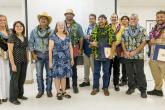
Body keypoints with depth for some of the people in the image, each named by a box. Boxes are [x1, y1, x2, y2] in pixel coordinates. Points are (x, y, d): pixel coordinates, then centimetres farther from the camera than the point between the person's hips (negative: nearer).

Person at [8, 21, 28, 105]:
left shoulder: (25, 38, 10)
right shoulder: (12, 37, -8)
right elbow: (10, 52, -12)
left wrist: (27, 60, 9)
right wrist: (13, 64, -16)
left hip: (24, 62, 6)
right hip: (16, 61, -6)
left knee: (22, 79, 13)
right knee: (14, 79, 1)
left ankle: (20, 94, 29)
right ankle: (13, 98, 13)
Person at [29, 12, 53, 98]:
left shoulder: (51, 31, -1)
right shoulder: (34, 31, 3)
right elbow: (30, 43, 6)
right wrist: (33, 54, -1)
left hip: (48, 54, -1)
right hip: (38, 55, 1)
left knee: (49, 74, 6)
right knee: (39, 74, 5)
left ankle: (49, 90, 19)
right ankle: (40, 90, 19)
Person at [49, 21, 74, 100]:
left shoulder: (67, 37, 11)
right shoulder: (53, 36, -3)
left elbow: (70, 48, 14)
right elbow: (50, 49, -6)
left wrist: (72, 59, 10)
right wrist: (50, 61, -10)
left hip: (66, 59, 4)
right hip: (56, 59, -4)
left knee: (64, 75, 9)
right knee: (57, 76, 1)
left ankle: (63, 91, 22)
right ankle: (58, 92, 14)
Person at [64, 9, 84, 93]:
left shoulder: (77, 25, 1)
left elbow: (81, 38, 3)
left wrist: (80, 49, -1)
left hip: (74, 49, -1)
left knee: (73, 68, 5)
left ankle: (74, 85, 15)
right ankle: (66, 84, 24)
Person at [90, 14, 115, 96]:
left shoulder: (110, 30, 0)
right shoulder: (95, 30, 7)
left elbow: (113, 42, -3)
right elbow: (91, 41, 11)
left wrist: (112, 53, -11)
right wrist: (92, 43, -13)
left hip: (106, 54, -2)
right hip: (97, 54, 2)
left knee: (106, 72, 7)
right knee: (96, 72, 9)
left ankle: (105, 88, 20)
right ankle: (95, 87, 19)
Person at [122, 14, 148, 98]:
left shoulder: (142, 30, -2)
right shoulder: (125, 30, 8)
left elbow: (144, 42, -8)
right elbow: (122, 42, 7)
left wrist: (135, 51, -14)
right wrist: (125, 51, -7)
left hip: (138, 56, -3)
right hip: (127, 56, 3)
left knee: (140, 73, 1)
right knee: (129, 73, 11)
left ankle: (143, 90, 13)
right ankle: (131, 87, 26)